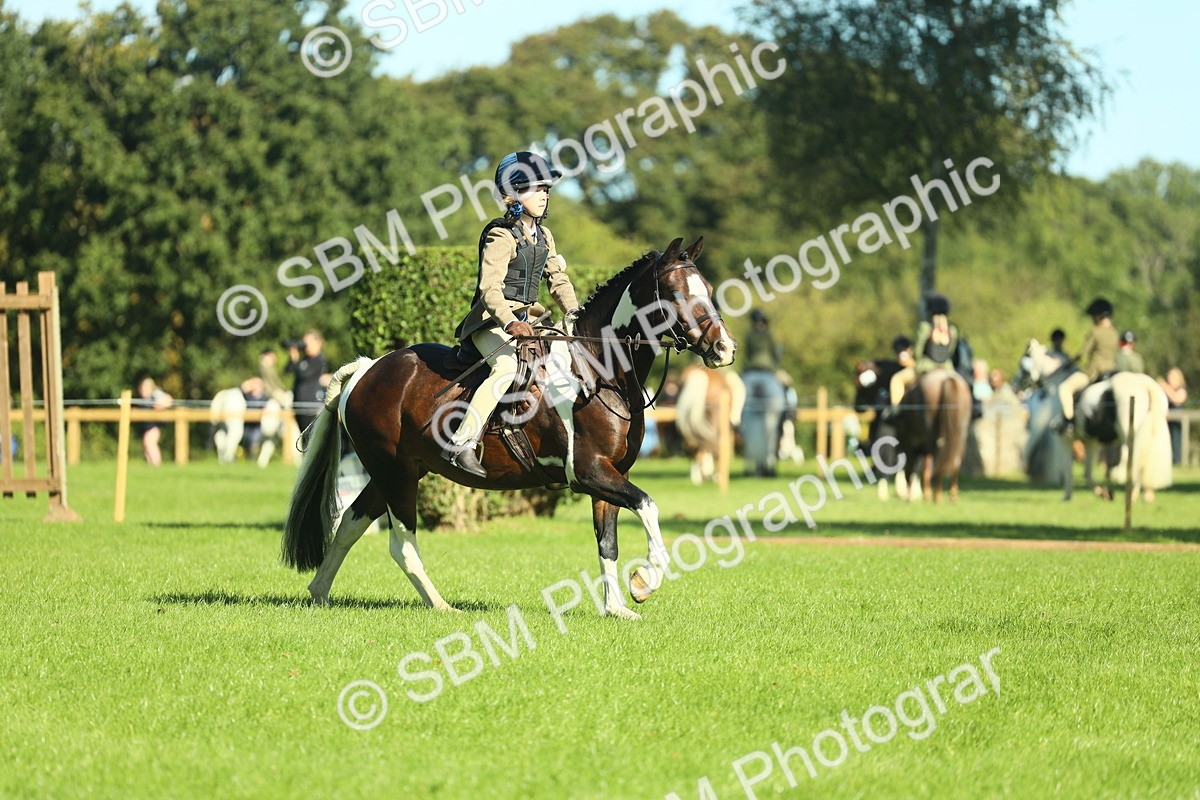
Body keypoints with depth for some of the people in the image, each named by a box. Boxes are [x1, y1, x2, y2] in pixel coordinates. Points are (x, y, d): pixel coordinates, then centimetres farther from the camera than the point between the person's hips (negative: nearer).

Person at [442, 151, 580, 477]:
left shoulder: (544, 236, 15)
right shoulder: (501, 236, -11)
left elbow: (558, 279, 16)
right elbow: (490, 288, -22)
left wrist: (573, 312, -3)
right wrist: (510, 322, -38)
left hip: (527, 318, 9)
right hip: (491, 320, -9)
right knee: (507, 365, -35)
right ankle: (461, 444, -37)